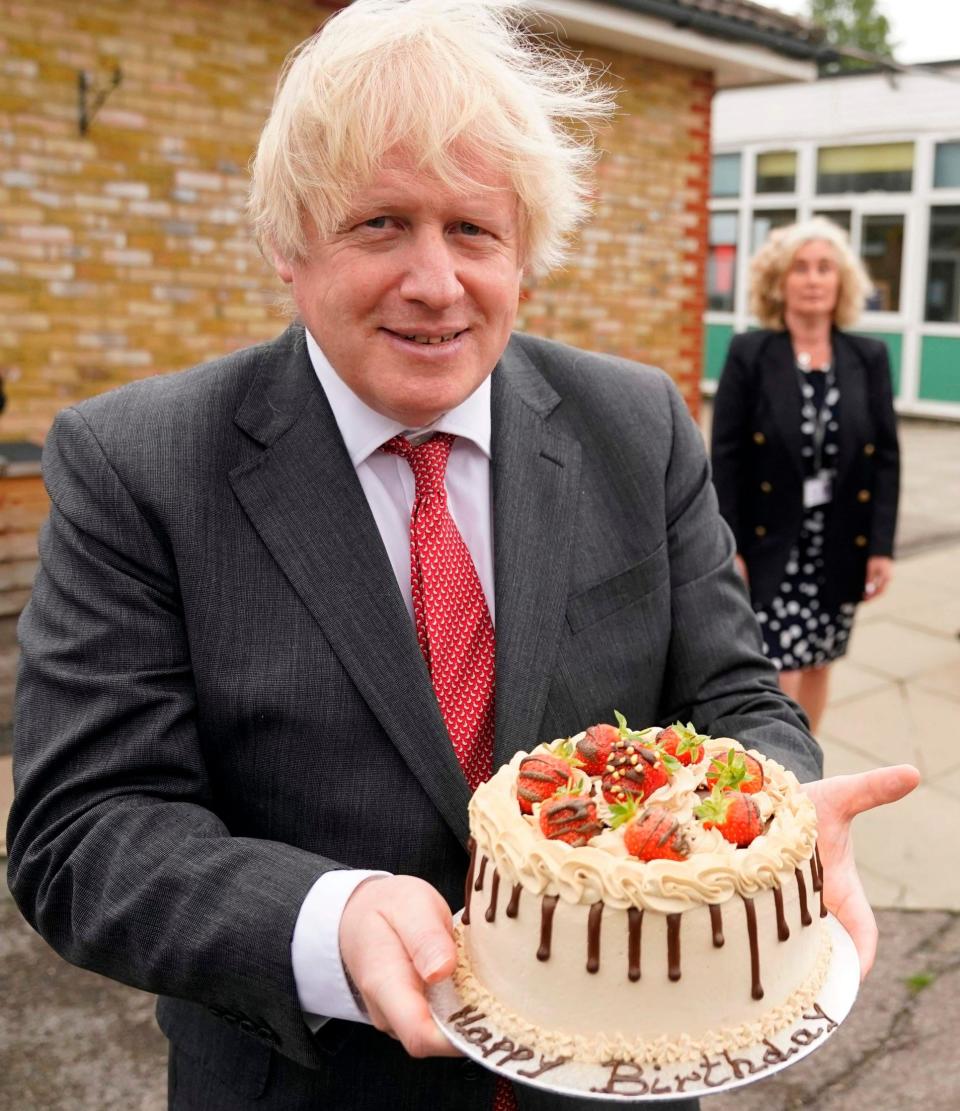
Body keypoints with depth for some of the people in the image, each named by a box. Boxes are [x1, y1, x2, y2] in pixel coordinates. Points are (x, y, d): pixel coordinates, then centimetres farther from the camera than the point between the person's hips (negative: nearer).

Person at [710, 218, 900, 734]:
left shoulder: (869, 358, 2)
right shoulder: (748, 354, -6)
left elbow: (886, 457, 2)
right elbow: (724, 456, -7)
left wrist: (881, 545, -3)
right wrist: (727, 547, -11)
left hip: (841, 542, 3)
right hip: (770, 541, -3)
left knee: (817, 665, 15)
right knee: (779, 674, -6)